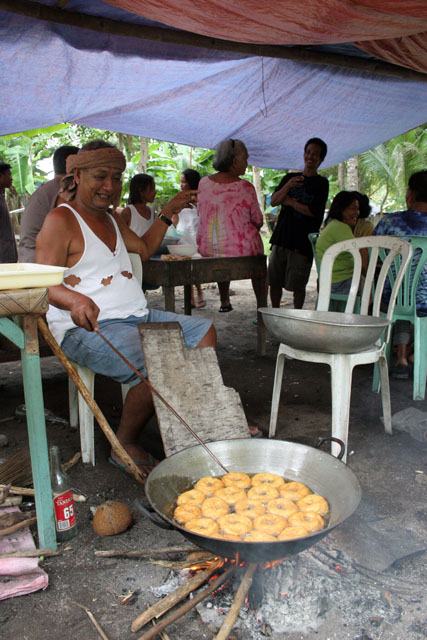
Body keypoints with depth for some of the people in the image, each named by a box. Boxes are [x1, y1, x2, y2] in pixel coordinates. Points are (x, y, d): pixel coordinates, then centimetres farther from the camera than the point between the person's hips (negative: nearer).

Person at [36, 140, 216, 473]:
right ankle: (124, 446, -8)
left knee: (204, 332, 6)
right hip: (87, 326, -9)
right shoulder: (60, 220, -8)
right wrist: (74, 299, -38)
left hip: (137, 317, 10)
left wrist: (168, 212, 28)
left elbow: (144, 248, 34)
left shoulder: (111, 217, 19)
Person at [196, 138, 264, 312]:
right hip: (241, 250, -4)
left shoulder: (203, 183, -1)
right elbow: (258, 221, -2)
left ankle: (224, 302, 43)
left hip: (208, 250, 4)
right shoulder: (245, 187, -12)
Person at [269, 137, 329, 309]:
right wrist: (288, 185, -11)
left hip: (303, 241, -4)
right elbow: (273, 201, 3)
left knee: (297, 285, 0)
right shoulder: (290, 177, 14)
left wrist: (289, 202, -3)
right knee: (274, 280, 8)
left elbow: (312, 211, -10)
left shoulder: (321, 183, 2)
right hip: (281, 236, 4)